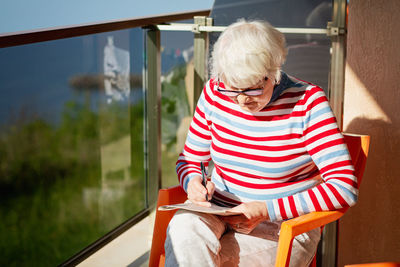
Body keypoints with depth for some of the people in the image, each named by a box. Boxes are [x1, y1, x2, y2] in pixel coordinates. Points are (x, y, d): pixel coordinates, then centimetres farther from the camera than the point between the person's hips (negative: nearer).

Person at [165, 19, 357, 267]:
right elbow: (189, 159, 12)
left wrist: (266, 210, -24)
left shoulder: (307, 101, -14)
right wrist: (193, 182, -14)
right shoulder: (215, 93, -1)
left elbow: (345, 187, -20)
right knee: (183, 228, -31)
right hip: (219, 215, 5)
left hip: (283, 229, -4)